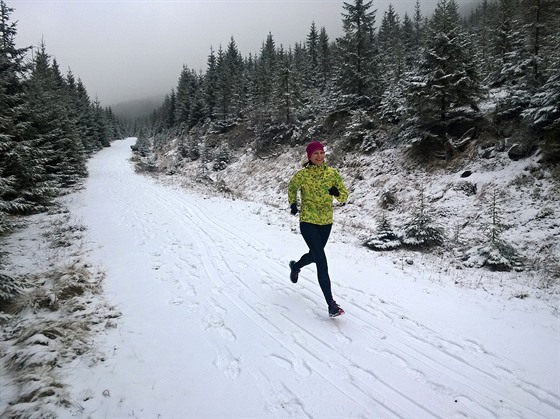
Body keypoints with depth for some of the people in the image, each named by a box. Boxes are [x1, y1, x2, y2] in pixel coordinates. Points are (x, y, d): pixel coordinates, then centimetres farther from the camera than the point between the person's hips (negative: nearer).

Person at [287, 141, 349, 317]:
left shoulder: (332, 173, -3)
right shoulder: (302, 174, -9)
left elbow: (344, 197, -2)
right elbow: (292, 187, 12)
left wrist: (337, 193, -23)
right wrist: (293, 203, 4)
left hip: (326, 222, 5)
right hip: (308, 222, -4)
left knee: (315, 255, 24)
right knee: (322, 261, -14)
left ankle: (295, 266, 58)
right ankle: (331, 304, -10)